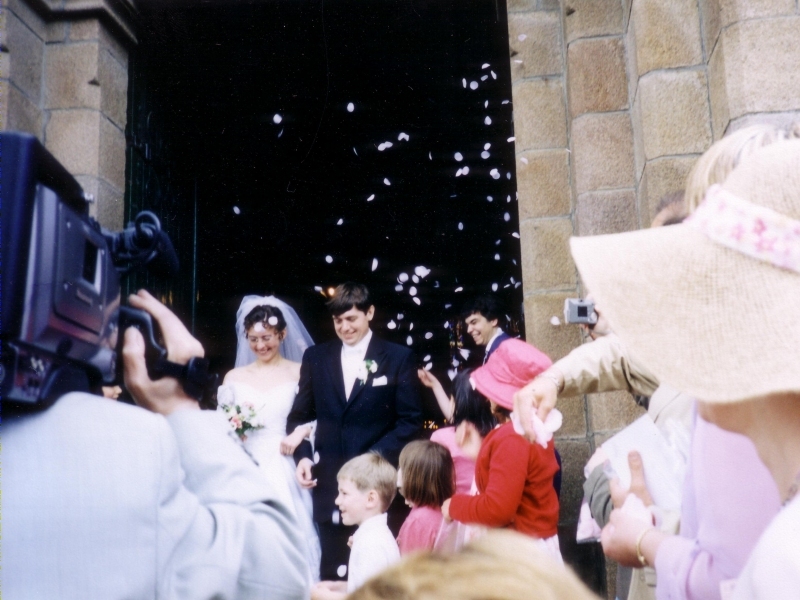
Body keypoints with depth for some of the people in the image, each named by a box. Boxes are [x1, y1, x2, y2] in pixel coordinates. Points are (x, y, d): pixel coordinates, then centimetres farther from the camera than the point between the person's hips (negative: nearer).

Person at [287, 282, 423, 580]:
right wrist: (302, 456, -5)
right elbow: (299, 415, 12)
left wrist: (376, 456, -14)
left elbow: (411, 420, -2)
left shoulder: (398, 357, 1)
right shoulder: (315, 357, 9)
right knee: (333, 574, 8)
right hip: (329, 483, 2)